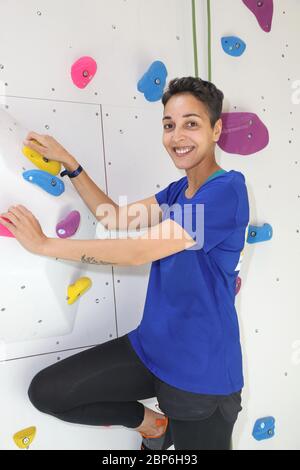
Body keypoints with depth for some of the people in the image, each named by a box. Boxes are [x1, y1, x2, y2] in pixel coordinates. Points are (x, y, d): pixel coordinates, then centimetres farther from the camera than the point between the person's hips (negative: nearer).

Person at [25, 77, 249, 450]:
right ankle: (152, 424, 22)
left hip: (201, 372, -6)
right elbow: (117, 218, 6)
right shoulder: (177, 191, 5)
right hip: (151, 347, 7)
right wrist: (68, 162, 0)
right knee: (46, 392, 3)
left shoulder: (227, 189, -21)